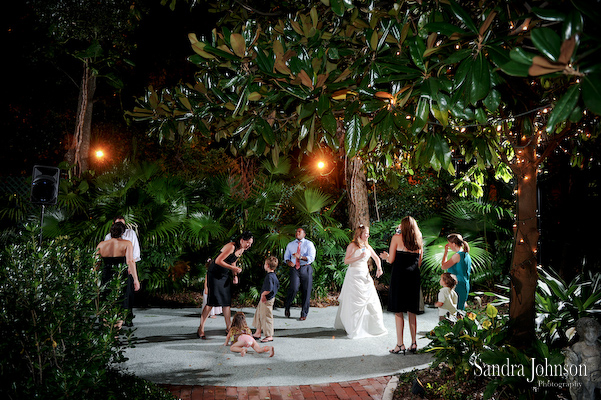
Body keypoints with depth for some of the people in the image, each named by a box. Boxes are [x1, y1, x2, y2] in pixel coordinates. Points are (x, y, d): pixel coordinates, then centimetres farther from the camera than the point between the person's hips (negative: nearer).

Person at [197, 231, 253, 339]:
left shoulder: (241, 250, 5)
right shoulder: (231, 247, -23)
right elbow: (218, 261, -25)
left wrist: (235, 275, 7)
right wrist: (233, 268, -26)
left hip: (225, 275, 8)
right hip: (214, 274, -8)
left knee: (227, 301, 7)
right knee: (212, 302, -10)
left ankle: (228, 327, 16)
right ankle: (201, 329, -3)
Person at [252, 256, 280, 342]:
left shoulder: (269, 276, -24)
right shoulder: (274, 275, 7)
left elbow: (269, 289, -33)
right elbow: (277, 286, 18)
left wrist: (263, 294, -18)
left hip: (267, 300, -10)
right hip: (271, 298, 10)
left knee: (266, 317, -1)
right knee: (259, 314, 20)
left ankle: (269, 336, 9)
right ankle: (258, 333, 30)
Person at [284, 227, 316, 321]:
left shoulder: (309, 244, 2)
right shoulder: (290, 244, 14)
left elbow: (311, 258, -8)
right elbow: (286, 255, 21)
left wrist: (300, 257, -22)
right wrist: (288, 261, -2)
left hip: (305, 269, -1)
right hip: (294, 269, 1)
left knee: (306, 291, 2)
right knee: (293, 288, -19)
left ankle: (304, 314, 15)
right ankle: (287, 306, 6)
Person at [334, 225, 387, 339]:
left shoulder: (367, 246, 13)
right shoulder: (352, 245, -6)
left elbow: (376, 258, 24)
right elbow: (346, 261, -12)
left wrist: (379, 268, 7)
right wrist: (359, 257, -21)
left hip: (365, 275, 7)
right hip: (354, 275, -7)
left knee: (372, 300, 6)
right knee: (355, 302, -7)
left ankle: (375, 326, 20)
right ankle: (354, 328, -1)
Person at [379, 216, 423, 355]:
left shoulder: (397, 237, -1)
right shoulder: (418, 241, 13)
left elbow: (391, 259, -4)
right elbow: (419, 263, 15)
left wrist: (385, 256, 18)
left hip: (399, 276, -5)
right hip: (414, 276, 5)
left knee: (398, 311, -1)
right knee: (412, 311, 10)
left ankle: (400, 344, -3)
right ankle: (414, 343, 12)